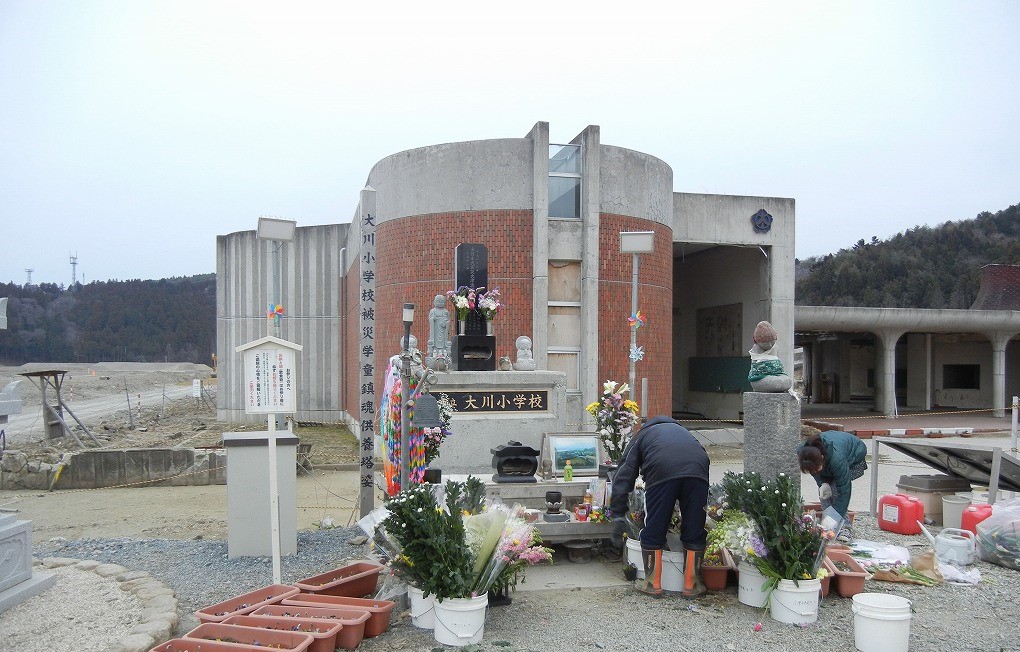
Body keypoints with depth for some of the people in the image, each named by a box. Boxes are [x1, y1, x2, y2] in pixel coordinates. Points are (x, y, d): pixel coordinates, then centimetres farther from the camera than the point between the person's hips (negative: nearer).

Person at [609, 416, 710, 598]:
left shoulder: (640, 436, 32)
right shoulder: (680, 429, 42)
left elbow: (623, 479, 19)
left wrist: (618, 517, 17)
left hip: (662, 473, -3)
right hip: (698, 469, 3)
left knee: (653, 531, 12)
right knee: (694, 533, 16)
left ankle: (653, 583, 23)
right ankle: (692, 585, 25)